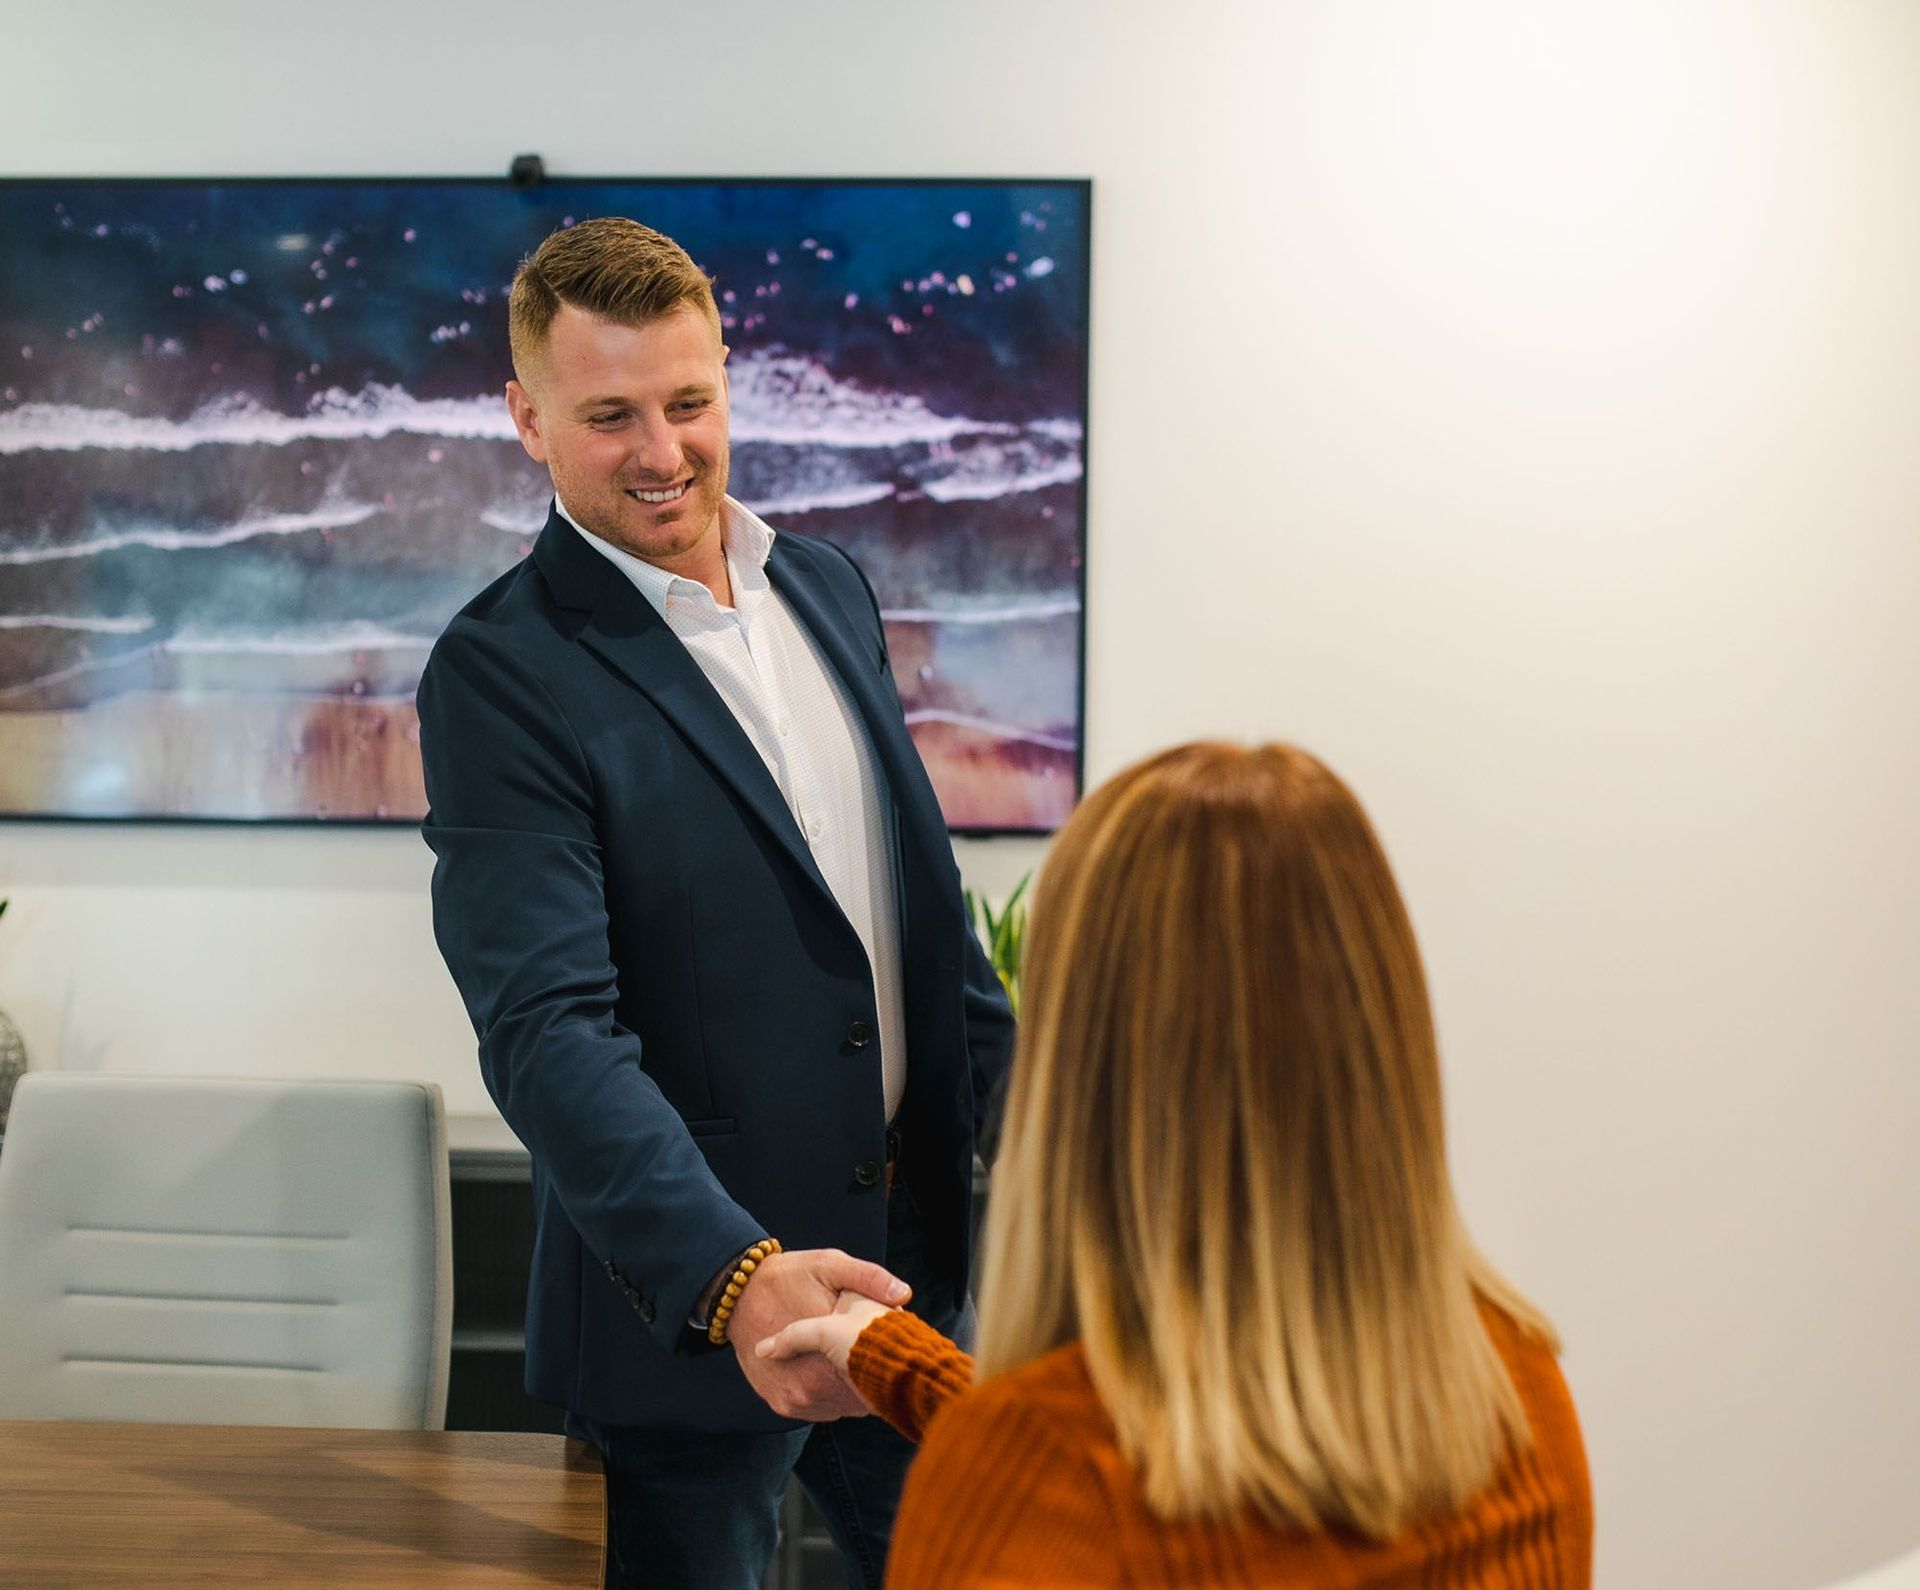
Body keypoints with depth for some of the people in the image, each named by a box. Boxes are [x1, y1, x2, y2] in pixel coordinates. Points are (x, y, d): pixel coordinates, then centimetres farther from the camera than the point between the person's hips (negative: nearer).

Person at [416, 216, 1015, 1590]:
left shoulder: (829, 587, 7)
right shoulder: (502, 674, -15)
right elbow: (547, 1030, -24)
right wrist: (732, 1277, -35)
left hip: (909, 1263, 6)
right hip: (682, 1311, -6)